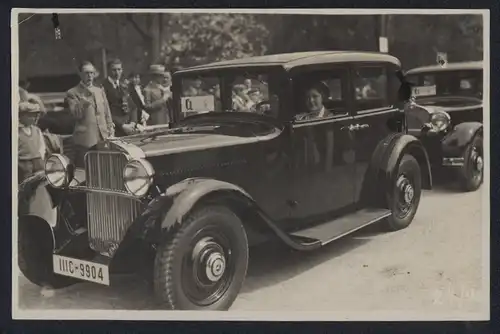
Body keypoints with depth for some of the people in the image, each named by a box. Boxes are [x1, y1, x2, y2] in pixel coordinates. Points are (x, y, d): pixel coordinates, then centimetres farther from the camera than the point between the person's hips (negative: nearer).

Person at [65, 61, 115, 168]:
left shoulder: (100, 91, 19)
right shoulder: (72, 93, 3)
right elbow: (76, 115, -9)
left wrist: (110, 129, 9)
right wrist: (84, 101, -19)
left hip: (103, 139, 4)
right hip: (85, 141, -4)